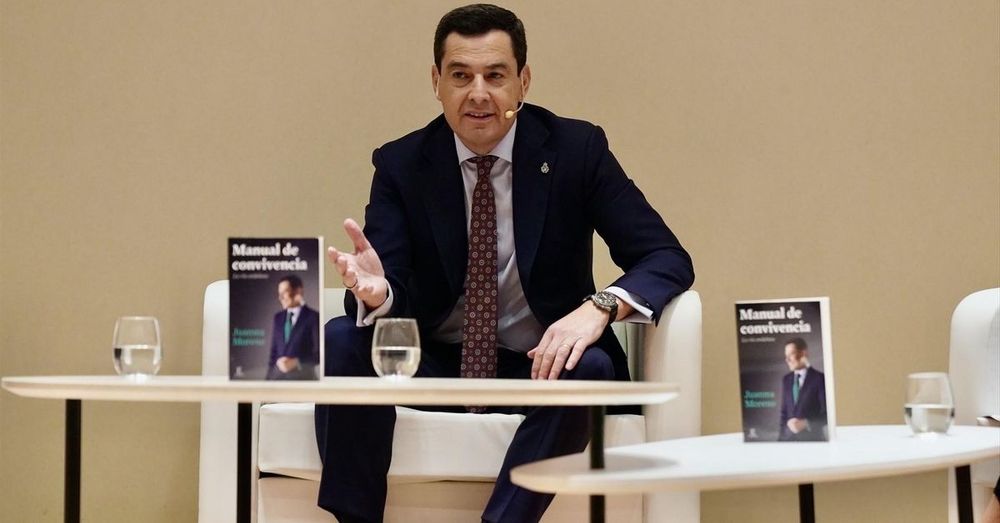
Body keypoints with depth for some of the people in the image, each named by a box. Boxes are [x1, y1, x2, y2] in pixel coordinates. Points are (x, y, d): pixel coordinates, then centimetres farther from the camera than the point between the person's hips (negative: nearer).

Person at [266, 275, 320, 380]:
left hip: (302, 377, -5)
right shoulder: (278, 318, 13)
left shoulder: (313, 317, -3)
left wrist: (296, 362, -16)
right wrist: (269, 378, 9)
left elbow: (319, 354, -5)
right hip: (278, 376, 5)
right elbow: (274, 351, 16)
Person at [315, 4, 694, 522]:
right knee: (341, 341, -24)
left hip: (540, 363, -1)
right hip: (434, 364, 2)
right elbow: (392, 284, -10)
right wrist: (375, 290, -36)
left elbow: (668, 258, -10)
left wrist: (599, 306, -31)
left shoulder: (576, 149, -6)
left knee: (589, 368, -34)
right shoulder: (401, 164, -1)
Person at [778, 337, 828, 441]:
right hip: (788, 437, 4)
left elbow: (827, 414, -5)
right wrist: (781, 436, 6)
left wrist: (806, 423, -16)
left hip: (811, 437, -4)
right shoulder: (786, 379, 13)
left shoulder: (819, 378, -4)